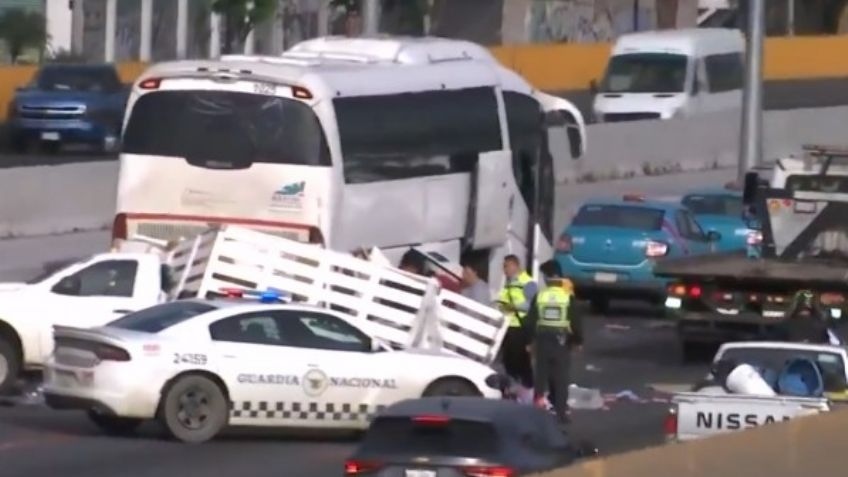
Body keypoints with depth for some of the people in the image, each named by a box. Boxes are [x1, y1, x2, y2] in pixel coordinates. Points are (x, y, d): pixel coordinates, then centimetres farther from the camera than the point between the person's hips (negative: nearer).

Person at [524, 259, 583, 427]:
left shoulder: (539, 296, -2)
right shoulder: (568, 297, -6)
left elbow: (531, 321, 2)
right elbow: (576, 321, -4)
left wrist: (530, 340, 14)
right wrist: (578, 341, 10)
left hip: (542, 340, 1)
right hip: (561, 342, -1)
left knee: (541, 376, 10)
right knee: (561, 379, 3)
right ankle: (561, 413, 2)